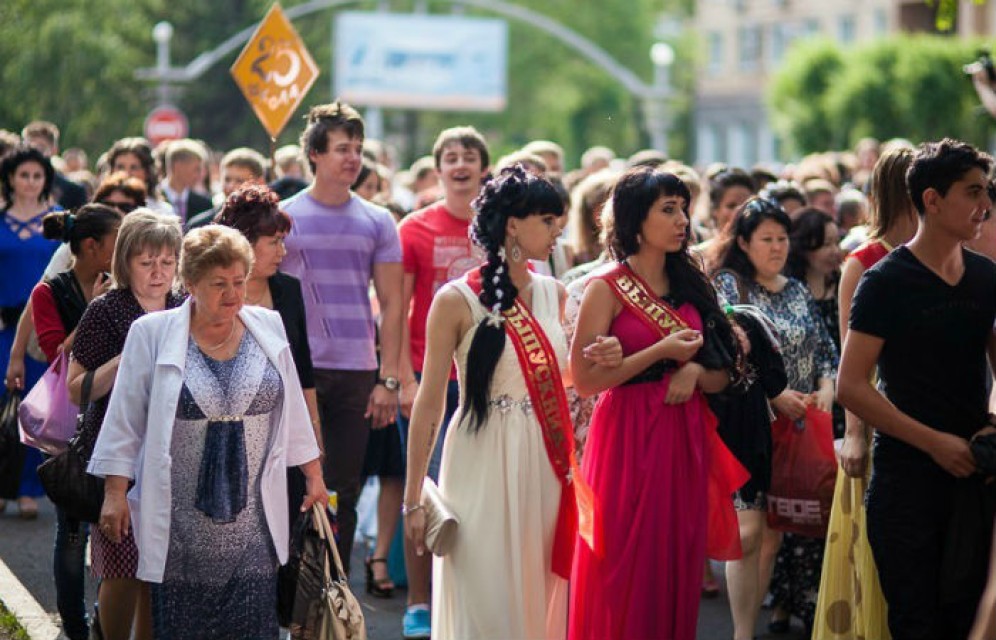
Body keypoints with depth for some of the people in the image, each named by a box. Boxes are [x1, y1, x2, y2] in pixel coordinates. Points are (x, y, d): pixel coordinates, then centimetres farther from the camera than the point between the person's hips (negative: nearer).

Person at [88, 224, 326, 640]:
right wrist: (115, 492, -4)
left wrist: (313, 474, 16)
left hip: (252, 516, 2)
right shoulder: (152, 335, -2)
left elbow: (292, 412, 15)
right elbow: (125, 419, 0)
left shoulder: (268, 329, 6)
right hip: (181, 522, -2)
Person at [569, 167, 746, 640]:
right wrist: (660, 352, -16)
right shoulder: (607, 289, -4)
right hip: (628, 438, -5)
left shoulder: (691, 287, 12)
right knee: (625, 570, -3)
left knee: (677, 569, 6)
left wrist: (693, 371, -8)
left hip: (685, 440, 5)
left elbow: (721, 378, 14)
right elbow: (585, 380, -12)